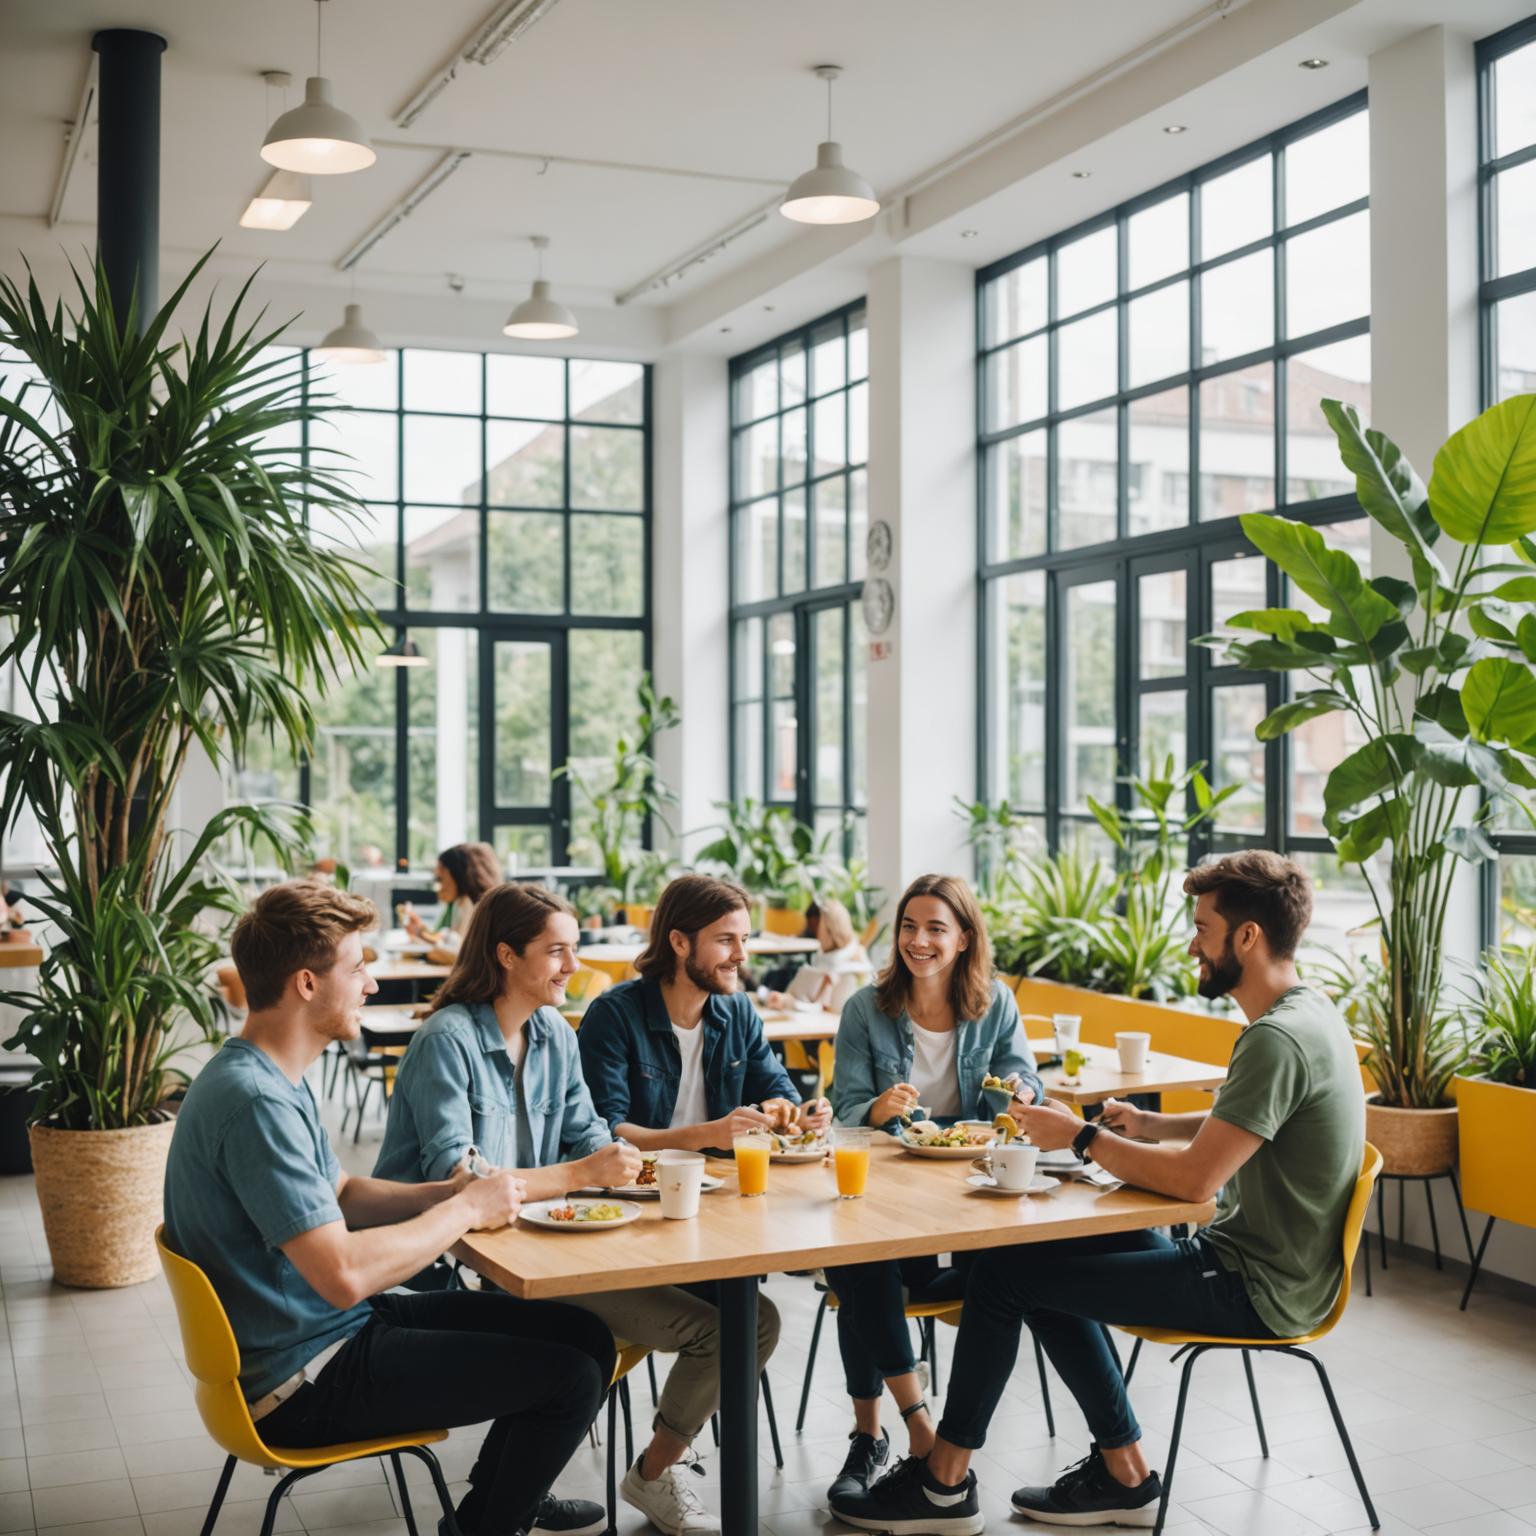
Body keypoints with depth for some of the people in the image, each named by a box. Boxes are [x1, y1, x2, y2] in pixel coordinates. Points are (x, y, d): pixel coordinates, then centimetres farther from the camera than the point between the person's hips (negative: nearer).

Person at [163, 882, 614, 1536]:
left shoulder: (271, 1077, 8)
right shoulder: (254, 1100, -27)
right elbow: (344, 1274, -31)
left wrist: (446, 1191, -1)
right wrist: (464, 1210, -16)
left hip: (336, 1328, 10)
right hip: (302, 1380, -10)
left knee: (584, 1335, 11)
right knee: (570, 1378, -11)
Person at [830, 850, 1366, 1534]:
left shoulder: (1278, 1039, -25)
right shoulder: (1306, 1012, 8)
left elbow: (1195, 1177, -29)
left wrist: (1082, 1137, -16)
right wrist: (1150, 1125, 6)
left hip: (1255, 1291, -10)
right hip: (1253, 1260, 10)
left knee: (1003, 1274, -6)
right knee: (1049, 1257, 16)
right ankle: (1123, 1476, 20)